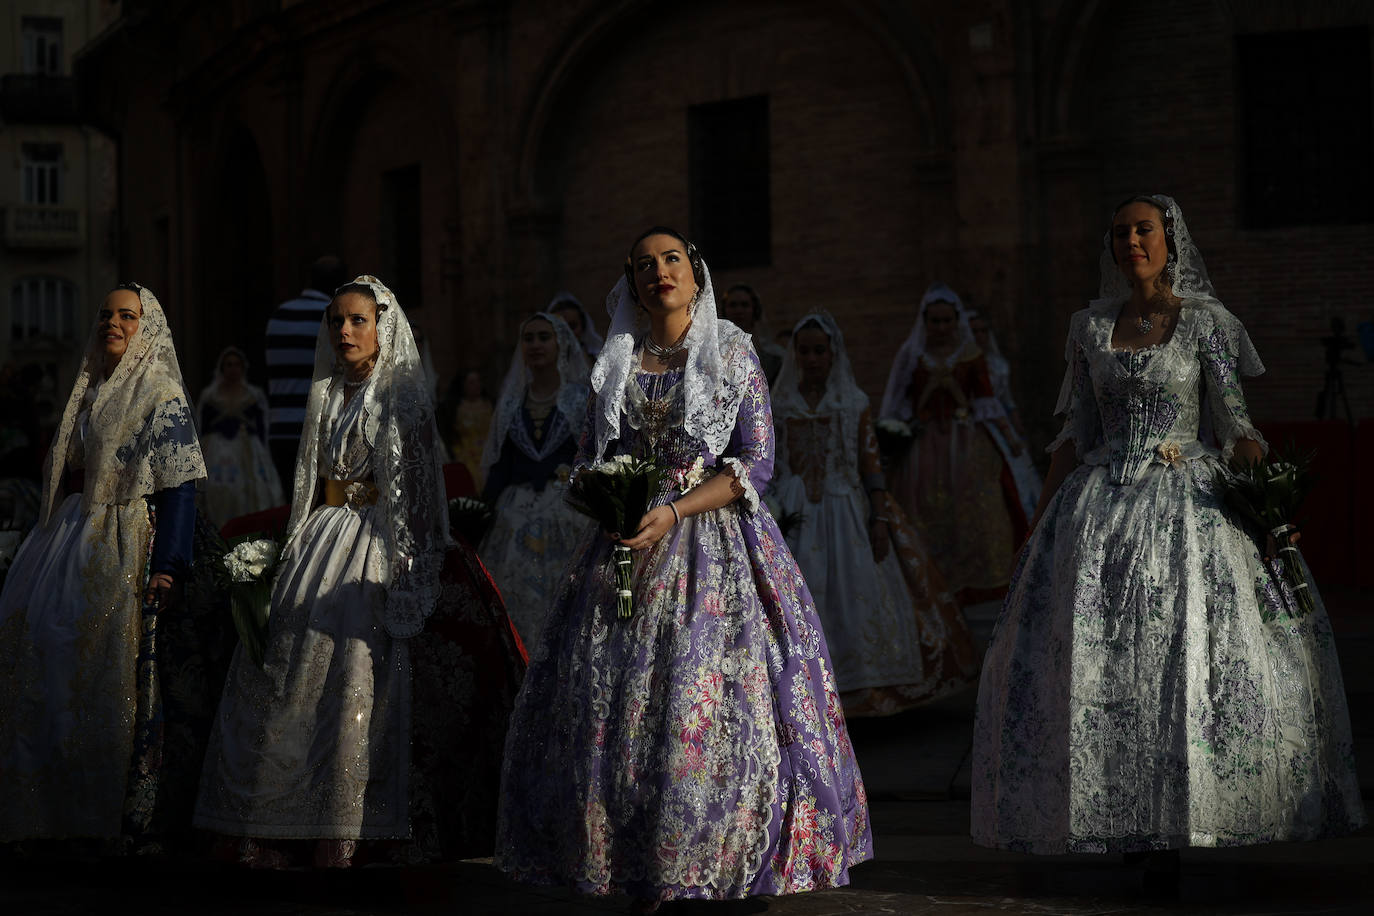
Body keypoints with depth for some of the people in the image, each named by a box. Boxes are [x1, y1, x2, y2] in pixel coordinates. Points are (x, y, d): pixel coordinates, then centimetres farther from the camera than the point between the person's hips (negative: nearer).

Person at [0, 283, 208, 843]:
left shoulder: (161, 395, -6)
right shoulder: (88, 392, 16)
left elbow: (181, 487, -12)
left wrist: (168, 568, -20)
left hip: (127, 544, -7)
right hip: (72, 540, 7)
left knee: (118, 670, -7)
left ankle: (133, 813, 2)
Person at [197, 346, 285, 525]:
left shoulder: (255, 395, 11)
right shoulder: (208, 395, 10)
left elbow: (262, 430, 10)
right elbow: (201, 430, 9)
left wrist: (261, 455, 1)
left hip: (248, 453, 1)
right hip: (217, 454, -1)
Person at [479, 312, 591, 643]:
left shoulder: (584, 398, 3)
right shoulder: (511, 401, 13)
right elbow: (499, 466, 14)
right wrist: (485, 513, 7)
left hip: (569, 516, -3)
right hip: (516, 521, 3)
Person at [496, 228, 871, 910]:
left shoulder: (733, 354, 1)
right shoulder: (615, 363, 12)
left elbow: (756, 462, -5)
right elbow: (588, 456, 17)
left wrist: (674, 512, -15)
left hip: (712, 544, -3)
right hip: (630, 546, 3)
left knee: (709, 701, -10)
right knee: (616, 703, -3)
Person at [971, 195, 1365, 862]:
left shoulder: (1206, 321, 1)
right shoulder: (1090, 327, 11)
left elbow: (1237, 427, -2)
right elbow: (1075, 433, 14)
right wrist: (1039, 523, 10)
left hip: (1189, 503, -3)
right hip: (1098, 508, 3)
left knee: (1187, 652, -9)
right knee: (1087, 656, -3)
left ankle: (1174, 833, -3)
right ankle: (1124, 826, 5)